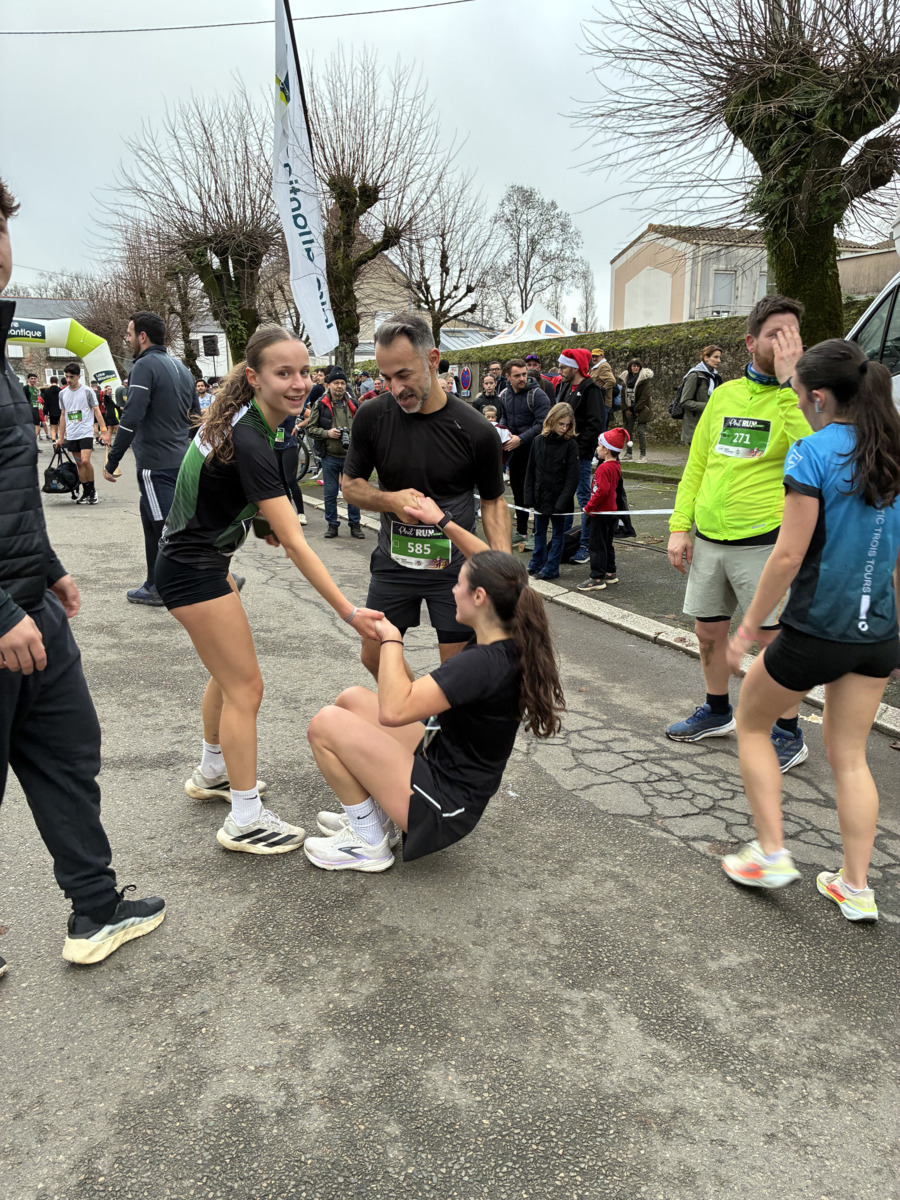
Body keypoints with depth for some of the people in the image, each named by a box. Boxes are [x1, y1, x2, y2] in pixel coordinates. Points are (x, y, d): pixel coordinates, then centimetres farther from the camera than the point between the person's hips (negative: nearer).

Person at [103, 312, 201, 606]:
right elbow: (195, 415, 18)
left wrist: (112, 461, -14)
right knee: (154, 524, 17)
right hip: (181, 460, 9)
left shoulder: (145, 366, -12)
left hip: (156, 465, -9)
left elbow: (131, 419, -20)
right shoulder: (180, 367, 14)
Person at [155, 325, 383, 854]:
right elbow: (296, 545, -31)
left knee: (229, 670, 21)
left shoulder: (242, 419, -1)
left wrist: (263, 513, 7)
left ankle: (212, 772, 41)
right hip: (193, 571, -10)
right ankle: (246, 820, 8)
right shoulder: (250, 443, -29)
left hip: (203, 558, 10)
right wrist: (348, 611, -31)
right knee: (245, 686, -3)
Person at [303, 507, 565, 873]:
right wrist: (443, 522, 15)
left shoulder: (482, 664, -31)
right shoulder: (512, 638, -6)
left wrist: (391, 639, -22)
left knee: (325, 724, -11)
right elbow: (494, 569, 13)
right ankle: (375, 816, 18)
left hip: (445, 807, -9)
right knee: (351, 699, 11)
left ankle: (368, 843, 5)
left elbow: (393, 710, -36)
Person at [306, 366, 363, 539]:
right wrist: (327, 433, -14)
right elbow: (311, 428, 1)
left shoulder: (352, 405, 7)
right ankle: (332, 525, 17)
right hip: (329, 456, -1)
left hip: (349, 456, 1)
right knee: (330, 493, 6)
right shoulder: (320, 404, -1)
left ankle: (355, 525, 14)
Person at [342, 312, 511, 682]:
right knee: (374, 659, 12)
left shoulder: (475, 430, -14)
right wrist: (390, 500, -22)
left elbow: (493, 501, -2)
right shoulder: (372, 416, -9)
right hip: (393, 560, 3)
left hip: (454, 565, -2)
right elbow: (350, 484, 1)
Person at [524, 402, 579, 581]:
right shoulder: (539, 441, 0)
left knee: (558, 533, 8)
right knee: (539, 531, 16)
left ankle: (551, 568, 16)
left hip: (558, 499, -4)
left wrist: (563, 502, -18)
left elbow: (572, 477, -12)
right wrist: (529, 497, 0)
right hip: (540, 497, 4)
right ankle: (537, 563, 30)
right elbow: (530, 471, 5)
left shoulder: (571, 444, -10)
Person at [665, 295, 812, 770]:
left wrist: (788, 382, -23)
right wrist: (679, 525, 5)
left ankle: (788, 734, 18)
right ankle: (717, 711, 37)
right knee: (709, 629, 15)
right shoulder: (724, 394, 10)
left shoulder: (800, 396, -4)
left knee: (773, 637, 1)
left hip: (765, 541, -5)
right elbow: (697, 463, 12)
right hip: (709, 538, 5)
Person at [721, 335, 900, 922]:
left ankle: (771, 853, 19)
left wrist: (750, 625, -9)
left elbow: (789, 555, -18)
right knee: (850, 755, 16)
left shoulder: (812, 454, -16)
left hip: (817, 630, -7)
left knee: (752, 724, 16)